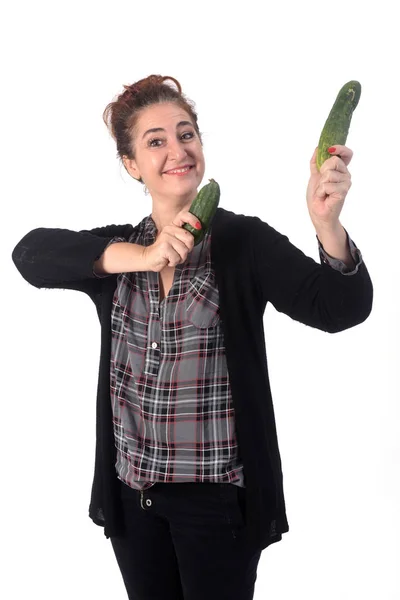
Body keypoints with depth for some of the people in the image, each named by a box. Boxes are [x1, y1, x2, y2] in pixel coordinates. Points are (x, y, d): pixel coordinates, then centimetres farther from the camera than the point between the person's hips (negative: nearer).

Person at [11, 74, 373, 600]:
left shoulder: (244, 240, -7)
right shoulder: (115, 248, 4)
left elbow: (342, 308, -19)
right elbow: (30, 253, -14)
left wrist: (326, 223, -40)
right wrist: (139, 257, -28)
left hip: (218, 495, -3)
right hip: (132, 490, 4)